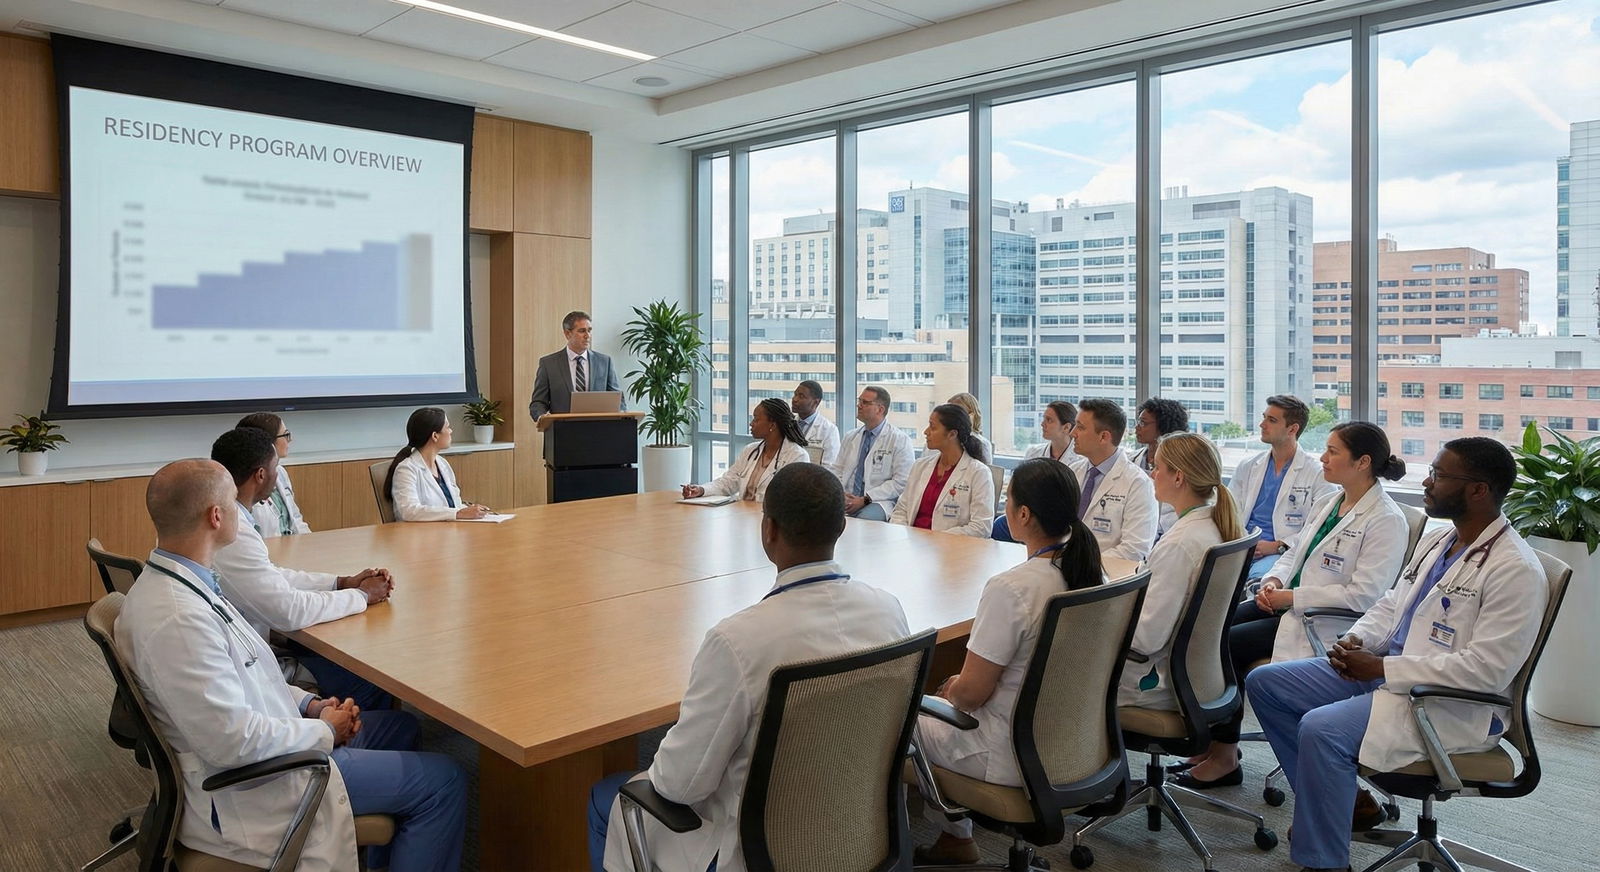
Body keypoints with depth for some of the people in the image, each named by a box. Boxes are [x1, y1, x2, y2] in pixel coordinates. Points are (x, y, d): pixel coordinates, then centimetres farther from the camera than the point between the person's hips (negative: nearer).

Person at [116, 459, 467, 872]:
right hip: (243, 790, -10)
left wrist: (308, 703, 4)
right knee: (444, 781, -7)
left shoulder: (167, 581, 2)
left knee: (400, 726, 21)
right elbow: (234, 742, -29)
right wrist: (324, 732, -14)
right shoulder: (177, 620, -31)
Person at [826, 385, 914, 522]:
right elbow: (836, 470, 16)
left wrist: (865, 499, -14)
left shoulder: (900, 440, 0)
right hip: (847, 499, 4)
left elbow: (900, 482, -7)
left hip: (878, 502, -4)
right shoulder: (850, 437, 18)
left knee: (864, 519, -37)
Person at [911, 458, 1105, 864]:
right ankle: (954, 837, 33)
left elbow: (971, 693, -21)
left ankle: (954, 837, 31)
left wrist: (952, 689, 3)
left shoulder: (1011, 589, -28)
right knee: (951, 694, 26)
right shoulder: (1092, 573, -5)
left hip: (1015, 757, -7)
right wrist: (958, 687, 14)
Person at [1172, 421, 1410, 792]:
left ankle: (1225, 756, -5)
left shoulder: (1386, 521, -13)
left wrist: (1292, 598, -19)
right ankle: (1213, 735, 2)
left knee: (1227, 644, -20)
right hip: (1288, 603, 8)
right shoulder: (1327, 503, 12)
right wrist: (1274, 580, -2)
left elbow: (1363, 594, -20)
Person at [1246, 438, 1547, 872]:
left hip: (1454, 706, -9)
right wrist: (1355, 642, -3)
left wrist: (1381, 668, -21)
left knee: (1321, 729, -31)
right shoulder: (1436, 541, 10)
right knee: (1264, 682, 3)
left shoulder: (1514, 570, -17)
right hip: (1381, 669, 10)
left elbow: (1487, 670, -24)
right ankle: (1336, 801, 13)